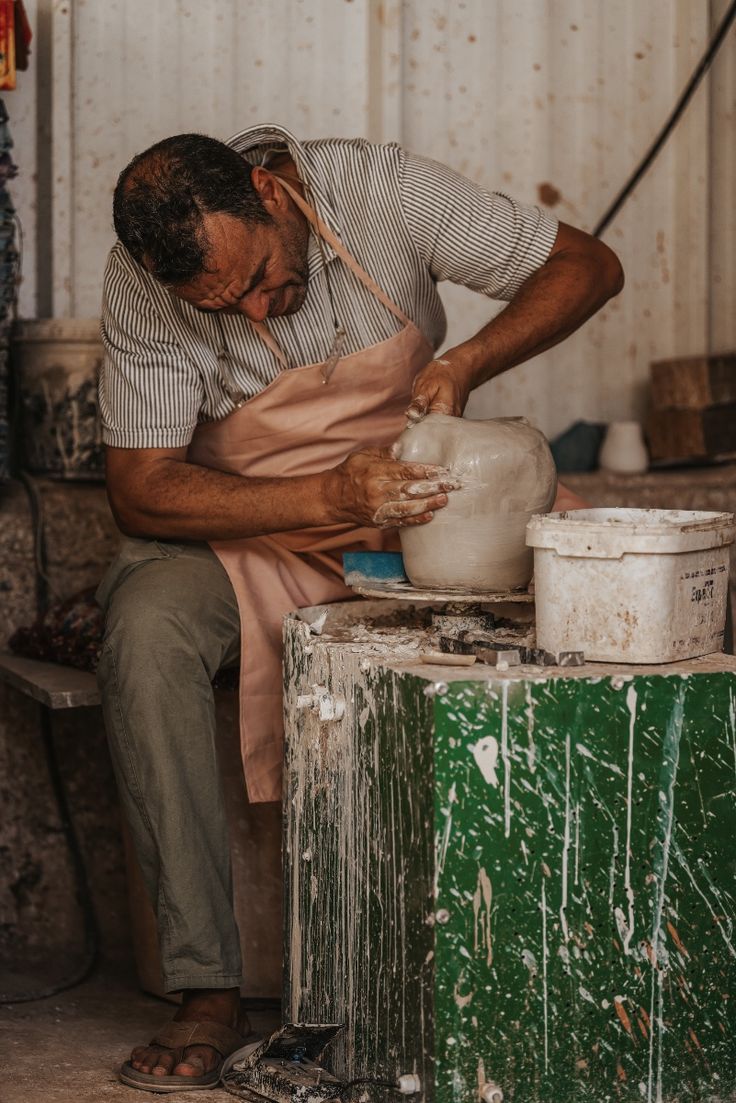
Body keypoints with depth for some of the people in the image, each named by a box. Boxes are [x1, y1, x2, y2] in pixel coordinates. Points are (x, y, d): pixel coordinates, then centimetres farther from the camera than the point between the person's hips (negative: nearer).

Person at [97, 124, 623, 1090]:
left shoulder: (382, 191, -15)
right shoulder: (143, 288, -16)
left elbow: (587, 266, -7)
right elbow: (142, 490, -19)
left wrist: (464, 365, -24)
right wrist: (330, 496, -31)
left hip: (409, 510, 1)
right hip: (241, 531, 0)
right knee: (146, 632, -33)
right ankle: (209, 992, -26)